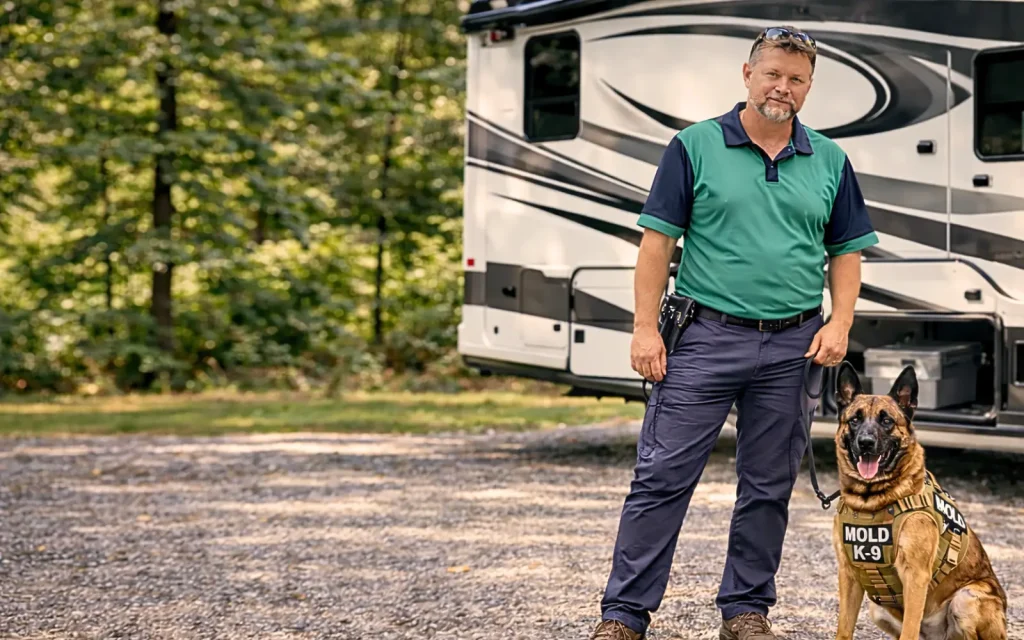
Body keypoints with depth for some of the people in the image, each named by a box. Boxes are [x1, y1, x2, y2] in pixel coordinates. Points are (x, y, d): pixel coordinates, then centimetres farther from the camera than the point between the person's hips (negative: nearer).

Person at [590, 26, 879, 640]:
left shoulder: (829, 162, 10)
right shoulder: (696, 147, 0)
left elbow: (846, 250, 14)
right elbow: (658, 240, -1)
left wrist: (840, 322, -1)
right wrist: (646, 328, -7)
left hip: (793, 347, 3)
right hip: (706, 337, -3)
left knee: (769, 486, 9)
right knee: (662, 476, -4)